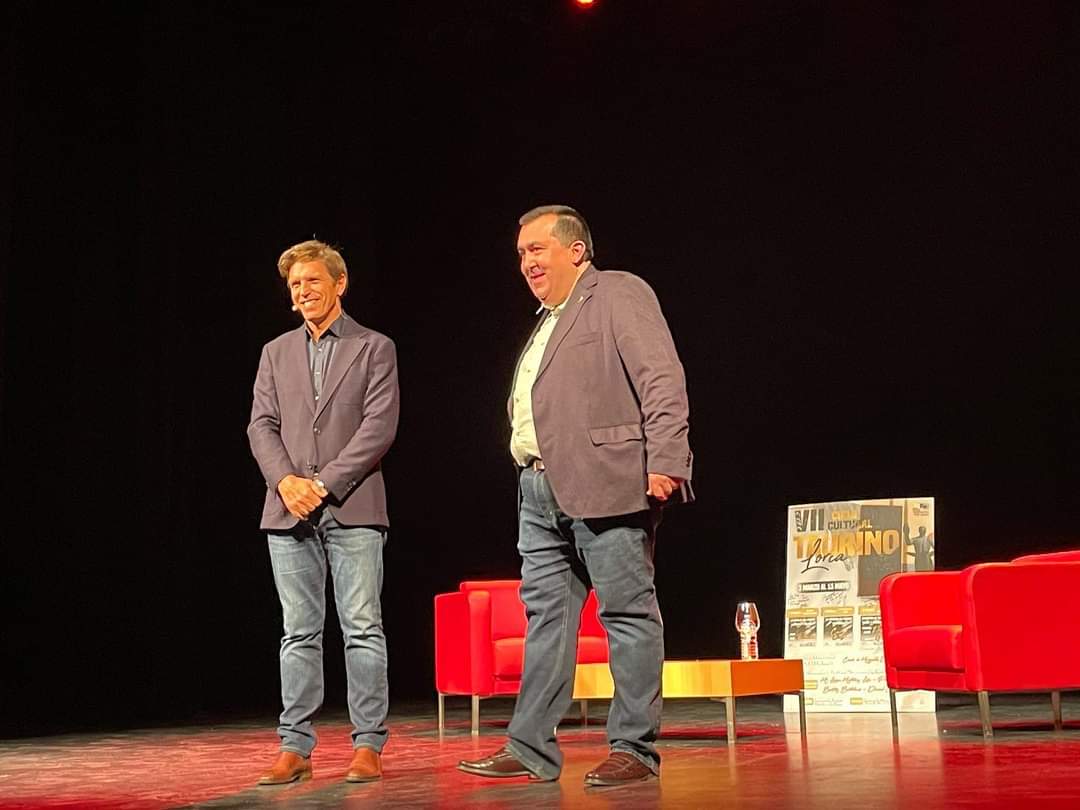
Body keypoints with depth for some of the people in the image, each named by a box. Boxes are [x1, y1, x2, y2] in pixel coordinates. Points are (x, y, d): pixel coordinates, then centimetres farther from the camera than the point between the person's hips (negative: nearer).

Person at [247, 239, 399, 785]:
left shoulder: (374, 348, 5)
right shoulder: (276, 353, 16)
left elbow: (379, 425, -5)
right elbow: (261, 425, 8)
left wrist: (325, 483, -13)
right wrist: (285, 480, -10)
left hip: (353, 508, -3)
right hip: (288, 512, 3)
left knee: (362, 630, -3)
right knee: (299, 634, 6)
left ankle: (368, 745, 2)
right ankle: (295, 748, 9)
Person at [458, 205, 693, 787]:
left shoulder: (618, 294, -1)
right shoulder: (547, 323, 24)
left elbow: (662, 379, -11)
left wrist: (665, 462, -20)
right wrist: (532, 468, 13)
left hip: (606, 483, -8)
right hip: (542, 492, 9)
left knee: (628, 615, -3)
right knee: (545, 616, 7)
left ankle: (635, 749, 2)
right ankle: (530, 749, 11)